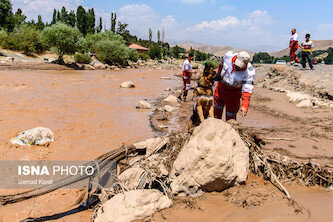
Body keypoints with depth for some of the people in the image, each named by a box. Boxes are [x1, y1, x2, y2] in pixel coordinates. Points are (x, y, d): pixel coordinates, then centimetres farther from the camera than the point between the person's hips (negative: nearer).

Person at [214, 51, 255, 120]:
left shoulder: (249, 73, -33)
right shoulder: (229, 56, -24)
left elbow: (247, 90, -35)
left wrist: (245, 106, -48)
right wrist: (218, 75, 17)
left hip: (234, 91, -4)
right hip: (221, 86, 4)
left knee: (231, 111, 5)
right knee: (217, 105, 20)